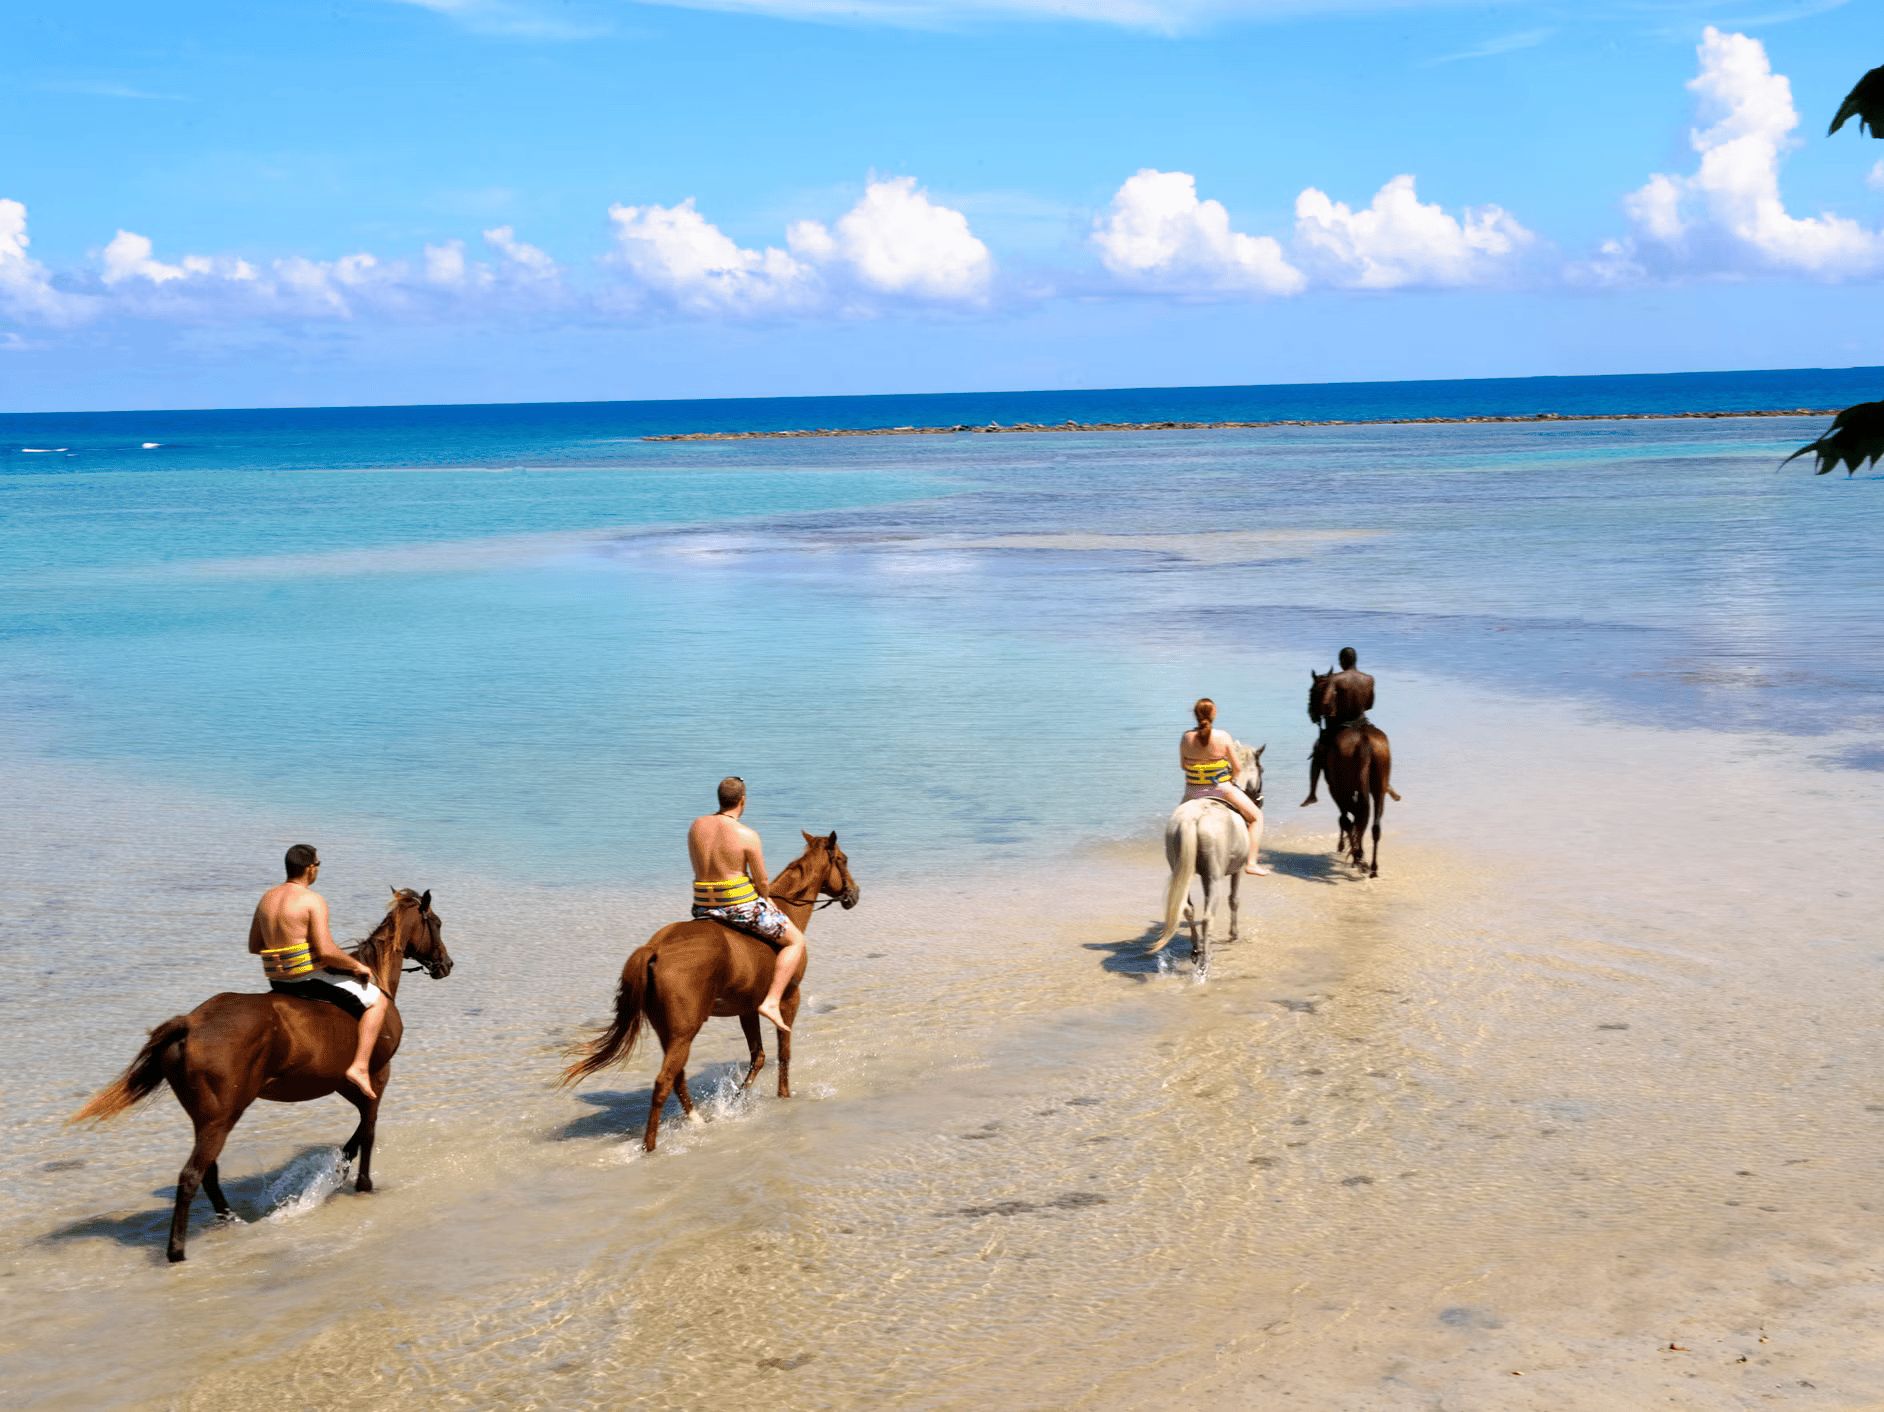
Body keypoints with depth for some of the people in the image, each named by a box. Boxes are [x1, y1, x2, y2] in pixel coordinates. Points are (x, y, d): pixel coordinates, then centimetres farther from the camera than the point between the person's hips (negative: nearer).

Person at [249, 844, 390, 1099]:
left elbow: (254, 946, 14)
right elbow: (326, 951, -23)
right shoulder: (313, 900, -16)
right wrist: (357, 967, -9)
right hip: (309, 979, -8)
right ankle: (360, 1066, -10)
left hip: (277, 981, 8)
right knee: (378, 1000, 1)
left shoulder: (267, 897, 8)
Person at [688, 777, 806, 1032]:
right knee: (796, 941, 8)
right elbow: (762, 882, -8)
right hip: (742, 906, -6)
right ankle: (771, 1002, -5)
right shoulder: (747, 836, -14)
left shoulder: (697, 826, 3)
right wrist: (765, 898, 16)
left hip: (703, 907, 6)